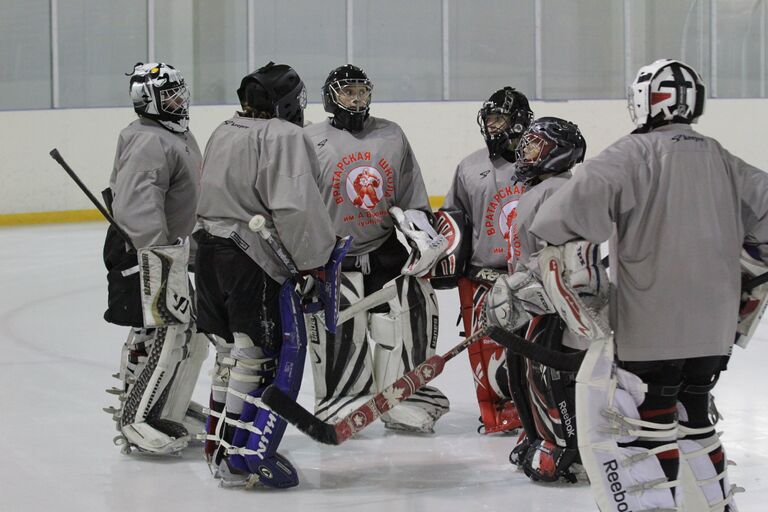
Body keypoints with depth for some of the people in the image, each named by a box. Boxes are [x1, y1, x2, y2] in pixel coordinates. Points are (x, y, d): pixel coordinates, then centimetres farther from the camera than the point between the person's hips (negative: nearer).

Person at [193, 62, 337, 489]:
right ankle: (245, 456, -6)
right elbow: (294, 207, -23)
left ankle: (220, 446, 25)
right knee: (264, 354, -4)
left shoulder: (224, 134, 15)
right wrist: (315, 257, -13)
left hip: (212, 249, 9)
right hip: (255, 260, -9)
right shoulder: (283, 137, -13)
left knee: (232, 352, 18)